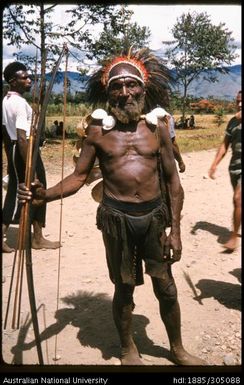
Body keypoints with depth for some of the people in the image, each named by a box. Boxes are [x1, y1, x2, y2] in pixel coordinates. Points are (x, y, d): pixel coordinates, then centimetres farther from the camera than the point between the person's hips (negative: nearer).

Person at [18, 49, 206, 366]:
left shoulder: (157, 126, 2)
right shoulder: (98, 129, 0)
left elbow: (172, 180, 3)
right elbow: (79, 176, 1)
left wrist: (175, 229, -1)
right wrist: (45, 195, -16)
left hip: (155, 215, 1)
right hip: (117, 217, -1)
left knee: (166, 288, 13)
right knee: (124, 288, 13)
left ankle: (178, 350, 37)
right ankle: (129, 350, 38)